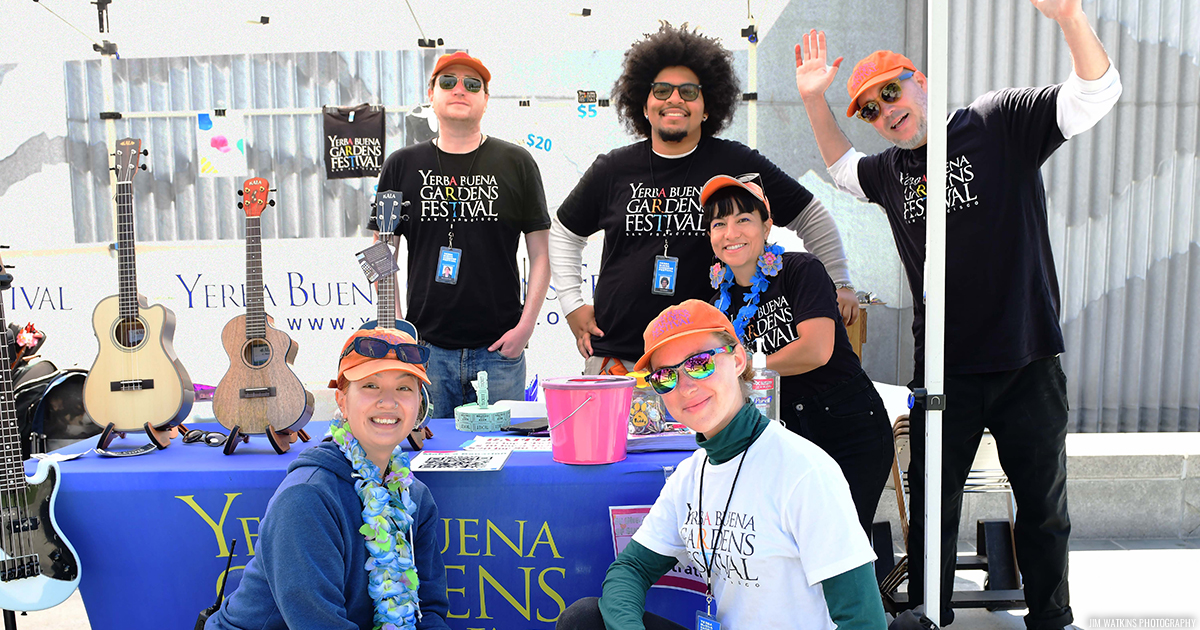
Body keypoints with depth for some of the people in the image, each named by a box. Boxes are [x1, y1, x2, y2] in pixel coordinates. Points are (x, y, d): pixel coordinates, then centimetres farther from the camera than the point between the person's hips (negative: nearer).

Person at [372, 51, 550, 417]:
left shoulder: (516, 163, 3)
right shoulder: (403, 166, 6)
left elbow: (540, 254, 4)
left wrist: (525, 325, -5)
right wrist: (396, 328, 1)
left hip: (499, 349, -1)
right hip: (426, 348, 1)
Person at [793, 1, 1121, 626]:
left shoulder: (998, 122, -3)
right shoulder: (892, 168, 10)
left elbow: (1096, 93, -11)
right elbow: (842, 166, 31)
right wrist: (814, 100, 16)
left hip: (1028, 363, -3)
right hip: (944, 370, 3)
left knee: (1044, 504, 12)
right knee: (931, 505, 9)